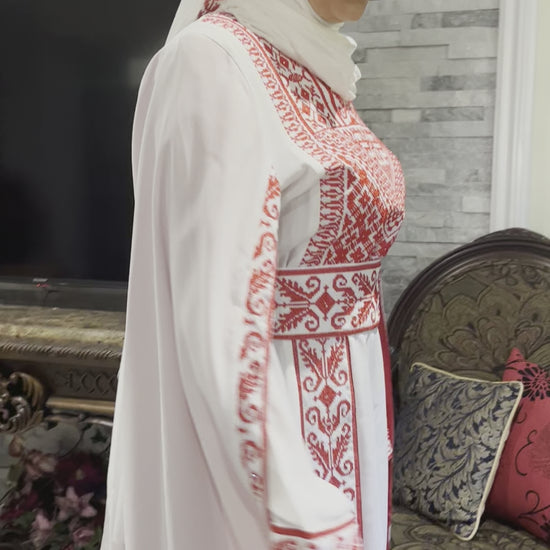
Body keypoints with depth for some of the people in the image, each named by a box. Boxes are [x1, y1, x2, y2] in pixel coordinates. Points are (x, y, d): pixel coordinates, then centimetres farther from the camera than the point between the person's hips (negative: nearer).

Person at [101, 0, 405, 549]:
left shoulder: (318, 73, 8)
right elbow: (222, 327, -23)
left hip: (345, 415, 8)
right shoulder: (210, 64, -18)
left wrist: (371, 426, 18)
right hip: (271, 441, -8)